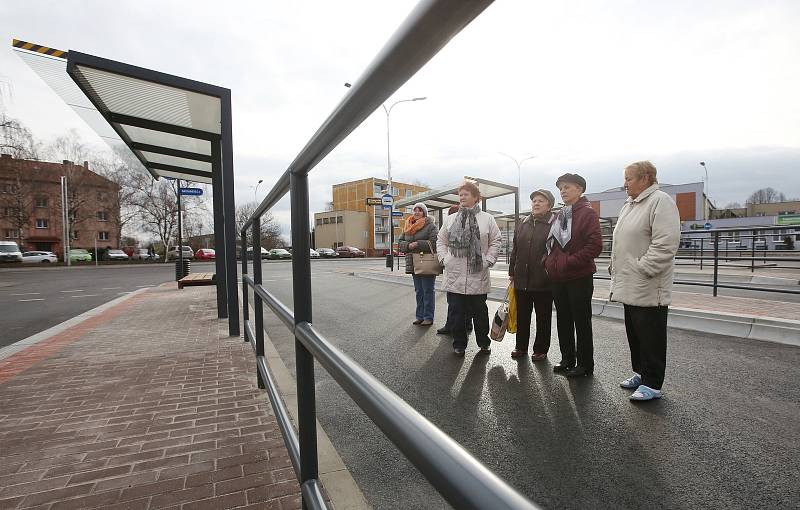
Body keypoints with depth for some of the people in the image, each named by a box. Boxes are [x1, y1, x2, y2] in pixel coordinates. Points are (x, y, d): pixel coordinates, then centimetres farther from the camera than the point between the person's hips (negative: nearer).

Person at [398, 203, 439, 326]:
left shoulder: (431, 226, -6)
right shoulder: (407, 227, 14)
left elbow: (435, 242, -17)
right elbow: (400, 242, 12)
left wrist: (418, 244, -21)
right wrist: (408, 245, -9)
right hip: (413, 264, 6)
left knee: (428, 291, 1)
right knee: (418, 291, 13)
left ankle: (428, 317, 10)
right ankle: (420, 316, 22)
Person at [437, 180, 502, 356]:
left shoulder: (487, 219, 3)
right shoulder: (450, 219, 9)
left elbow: (496, 241, 6)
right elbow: (441, 241, 15)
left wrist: (488, 260, -3)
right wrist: (444, 259, 2)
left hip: (478, 276, -1)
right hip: (454, 275, 2)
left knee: (480, 312, 10)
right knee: (457, 312, 7)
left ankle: (484, 342, 29)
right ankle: (459, 344, 22)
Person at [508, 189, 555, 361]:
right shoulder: (522, 224, 11)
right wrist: (512, 272, 13)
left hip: (543, 281, -5)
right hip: (521, 280, 5)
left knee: (543, 317, 10)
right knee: (522, 316, 15)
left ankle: (541, 349, 24)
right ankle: (521, 346, 29)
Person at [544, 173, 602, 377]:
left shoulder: (587, 213, -8)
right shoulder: (559, 216, 14)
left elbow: (595, 245, -18)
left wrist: (569, 262, -19)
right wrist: (549, 261, 5)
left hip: (579, 278, -7)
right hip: (558, 278, 7)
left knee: (582, 322, 4)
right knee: (563, 320, 15)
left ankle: (585, 364, 18)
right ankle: (567, 359, 29)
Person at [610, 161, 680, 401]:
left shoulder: (660, 201, -11)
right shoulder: (629, 205, 18)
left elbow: (665, 244, -20)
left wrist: (642, 269, -20)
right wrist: (616, 267, 15)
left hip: (648, 288, -9)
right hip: (630, 286, 9)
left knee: (651, 336, 2)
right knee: (634, 334, 17)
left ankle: (652, 384, 13)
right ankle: (640, 373, 32)